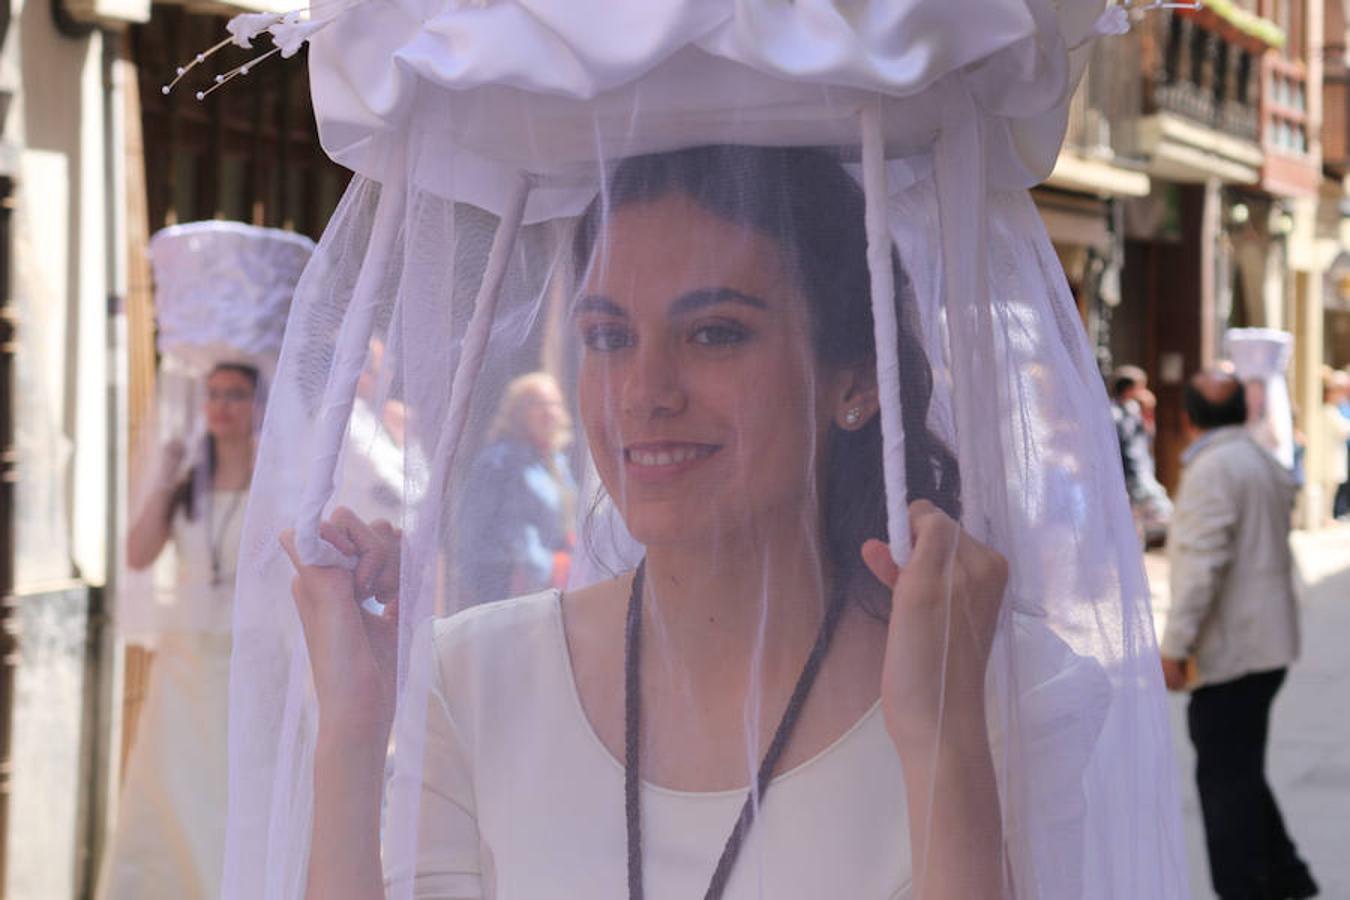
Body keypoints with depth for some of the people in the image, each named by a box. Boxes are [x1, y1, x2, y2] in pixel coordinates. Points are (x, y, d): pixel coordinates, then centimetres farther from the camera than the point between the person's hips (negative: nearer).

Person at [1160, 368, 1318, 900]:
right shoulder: (1266, 465, 15)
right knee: (1241, 770, 19)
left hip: (1230, 650, -10)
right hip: (1269, 641, 10)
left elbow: (1203, 563, -22)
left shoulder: (1212, 469, -15)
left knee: (1226, 776, -4)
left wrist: (1176, 644, -21)